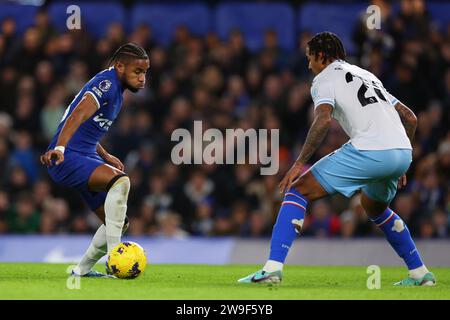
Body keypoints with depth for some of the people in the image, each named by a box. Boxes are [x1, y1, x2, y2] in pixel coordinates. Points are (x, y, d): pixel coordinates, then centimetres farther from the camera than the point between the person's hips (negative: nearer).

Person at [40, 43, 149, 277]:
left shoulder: (117, 90, 18)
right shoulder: (106, 83, -13)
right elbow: (78, 115, -29)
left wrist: (105, 157, 25)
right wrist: (59, 148, -43)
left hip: (86, 157, 10)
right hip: (67, 158, -10)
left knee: (119, 223, 9)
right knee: (120, 181, -34)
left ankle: (83, 270, 24)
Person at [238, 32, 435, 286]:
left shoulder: (324, 79, 8)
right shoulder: (366, 76, 31)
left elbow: (324, 119, -12)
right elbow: (410, 117, 31)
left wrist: (300, 163, -10)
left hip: (369, 150, -7)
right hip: (402, 153, 7)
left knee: (297, 191, 1)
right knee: (375, 208, 36)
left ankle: (273, 267, -13)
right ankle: (420, 273, 34)